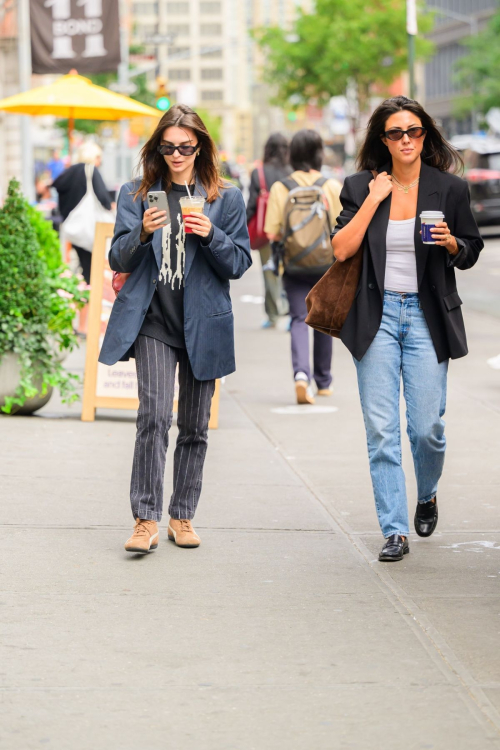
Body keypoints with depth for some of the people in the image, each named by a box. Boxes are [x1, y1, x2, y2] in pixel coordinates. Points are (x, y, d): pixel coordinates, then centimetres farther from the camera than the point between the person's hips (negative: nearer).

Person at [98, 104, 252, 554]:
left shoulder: (227, 198, 6)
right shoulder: (136, 195, 7)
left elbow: (239, 264, 4)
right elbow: (119, 260, 4)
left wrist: (211, 235, -15)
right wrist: (142, 234, -15)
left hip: (203, 323, 1)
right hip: (153, 321, -1)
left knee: (194, 425, 7)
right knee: (155, 416, -15)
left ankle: (183, 516, 18)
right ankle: (146, 519, -15)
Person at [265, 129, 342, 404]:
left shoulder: (280, 188, -5)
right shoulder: (333, 187, -6)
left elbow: (272, 233, -7)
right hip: (326, 265, 0)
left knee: (299, 320, 0)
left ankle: (301, 373, -23)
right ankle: (323, 381, 26)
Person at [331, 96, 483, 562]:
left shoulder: (449, 189, 2)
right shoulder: (361, 187, 5)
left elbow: (470, 255, 10)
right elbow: (341, 248, -5)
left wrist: (451, 244, -11)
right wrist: (373, 201, -9)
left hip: (427, 318, -1)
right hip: (378, 316, 1)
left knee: (427, 427, -2)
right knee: (381, 429, -4)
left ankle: (427, 496, 30)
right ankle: (395, 530, 3)